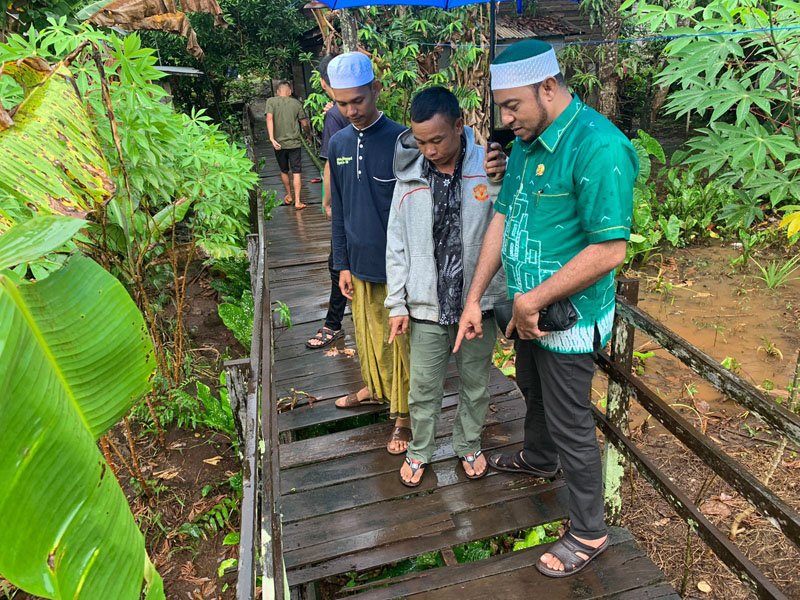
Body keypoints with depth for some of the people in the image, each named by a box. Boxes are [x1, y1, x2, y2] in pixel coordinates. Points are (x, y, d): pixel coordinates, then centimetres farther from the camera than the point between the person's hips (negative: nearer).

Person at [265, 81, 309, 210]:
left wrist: (272, 138, -20)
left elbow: (269, 118, -16)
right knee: (296, 172, 2)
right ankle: (297, 202, -3)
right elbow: (304, 124, 4)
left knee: (284, 171, 18)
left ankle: (289, 196, 34)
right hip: (294, 142, -1)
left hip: (279, 143, 1)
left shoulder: (271, 101, -1)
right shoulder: (296, 103, 1)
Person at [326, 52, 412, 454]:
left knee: (399, 340, 6)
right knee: (366, 331, 20)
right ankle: (374, 387, 44)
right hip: (360, 264, 5)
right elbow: (338, 211, 10)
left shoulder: (401, 140, -13)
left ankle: (402, 415, 22)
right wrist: (342, 264, 9)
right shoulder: (338, 145, 5)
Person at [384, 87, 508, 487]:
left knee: (476, 385, 18)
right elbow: (397, 245, 1)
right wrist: (397, 304, 1)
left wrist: (500, 184, -32)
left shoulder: (489, 166, -9)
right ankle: (419, 450, 39)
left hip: (479, 302, 0)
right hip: (426, 305, 1)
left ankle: (468, 445, 43)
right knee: (423, 388, 15)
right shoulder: (410, 175, -5)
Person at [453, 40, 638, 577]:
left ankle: (589, 532, 31)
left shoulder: (598, 147, -26)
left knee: (571, 424, 8)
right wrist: (474, 298, 2)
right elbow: (503, 218, 4)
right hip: (528, 310, 8)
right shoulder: (526, 141, 2)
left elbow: (609, 250, -29)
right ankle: (538, 459, 59)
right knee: (534, 391, 29)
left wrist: (534, 300, -22)